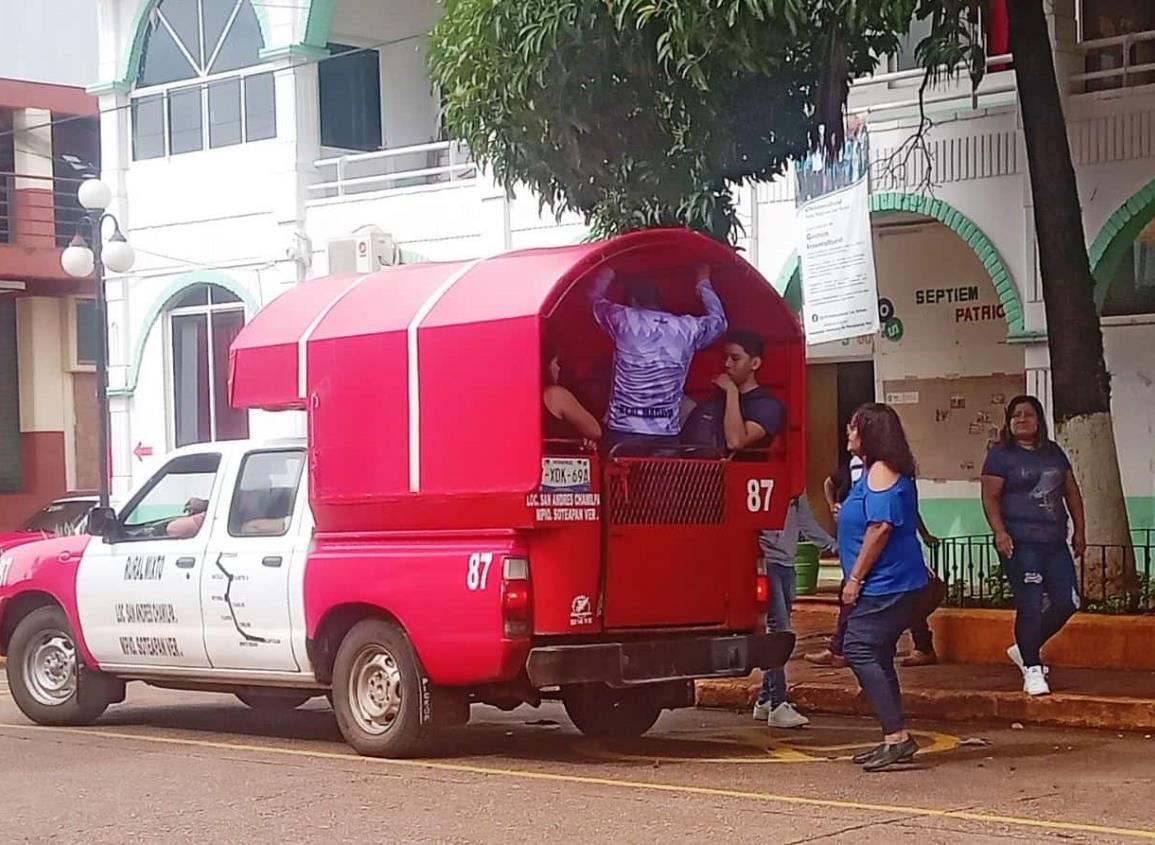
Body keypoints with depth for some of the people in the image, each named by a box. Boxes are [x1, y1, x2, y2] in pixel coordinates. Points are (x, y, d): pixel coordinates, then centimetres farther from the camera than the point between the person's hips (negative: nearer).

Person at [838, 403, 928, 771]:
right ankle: (894, 739, 17)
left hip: (885, 584, -11)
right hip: (891, 584, 11)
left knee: (860, 650, -14)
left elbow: (881, 527, -22)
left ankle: (897, 737, -18)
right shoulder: (877, 471, 18)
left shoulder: (881, 473, -14)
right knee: (874, 656, 14)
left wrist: (855, 578, -19)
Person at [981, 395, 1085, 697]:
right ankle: (1032, 670, 1)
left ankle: (1025, 649, 23)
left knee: (1067, 602, 4)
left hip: (1055, 543, 6)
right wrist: (1000, 532, -20)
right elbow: (990, 498, -7)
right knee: (1030, 606, -9)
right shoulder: (1001, 455, -1)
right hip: (1021, 544, -6)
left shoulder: (1054, 452, 15)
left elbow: (1071, 492, 20)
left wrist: (1079, 530, 14)